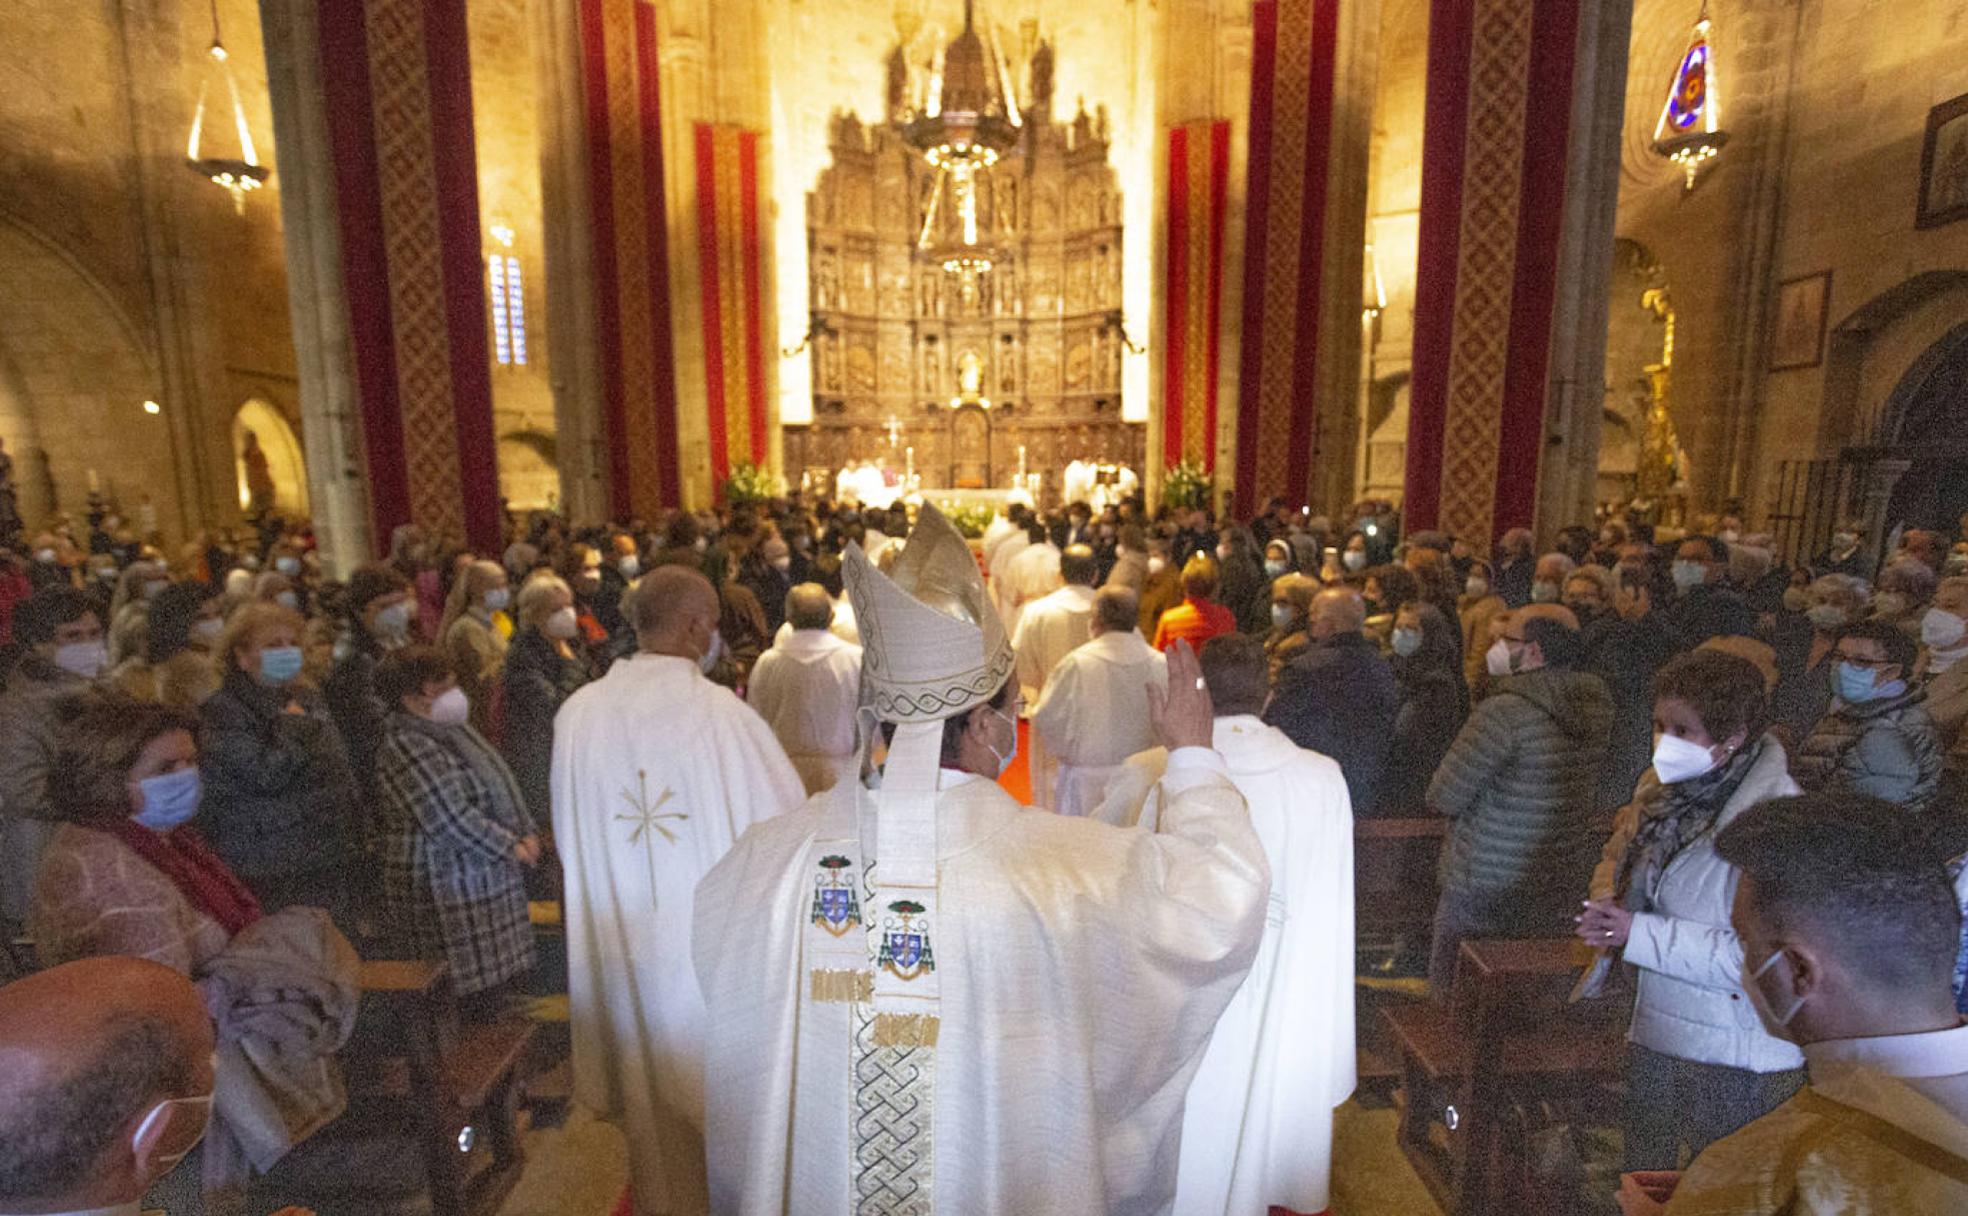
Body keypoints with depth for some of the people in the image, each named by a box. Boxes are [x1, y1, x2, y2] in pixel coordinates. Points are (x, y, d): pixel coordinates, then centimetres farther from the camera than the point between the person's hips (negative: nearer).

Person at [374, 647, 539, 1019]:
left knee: (503, 982, 14)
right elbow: (451, 821, -23)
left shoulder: (455, 727, 12)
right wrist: (510, 846, -15)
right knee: (479, 1001, -3)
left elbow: (501, 785, 17)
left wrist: (527, 832, 4)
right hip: (449, 891, -9)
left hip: (490, 877, 9)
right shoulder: (407, 748, -17)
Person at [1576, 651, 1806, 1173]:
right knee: (1644, 1188, 21)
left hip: (1739, 1059, -7)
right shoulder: (1664, 788, 1)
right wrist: (1606, 906, -5)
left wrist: (1640, 934, -23)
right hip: (1655, 1033, 7)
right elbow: (1618, 859, 15)